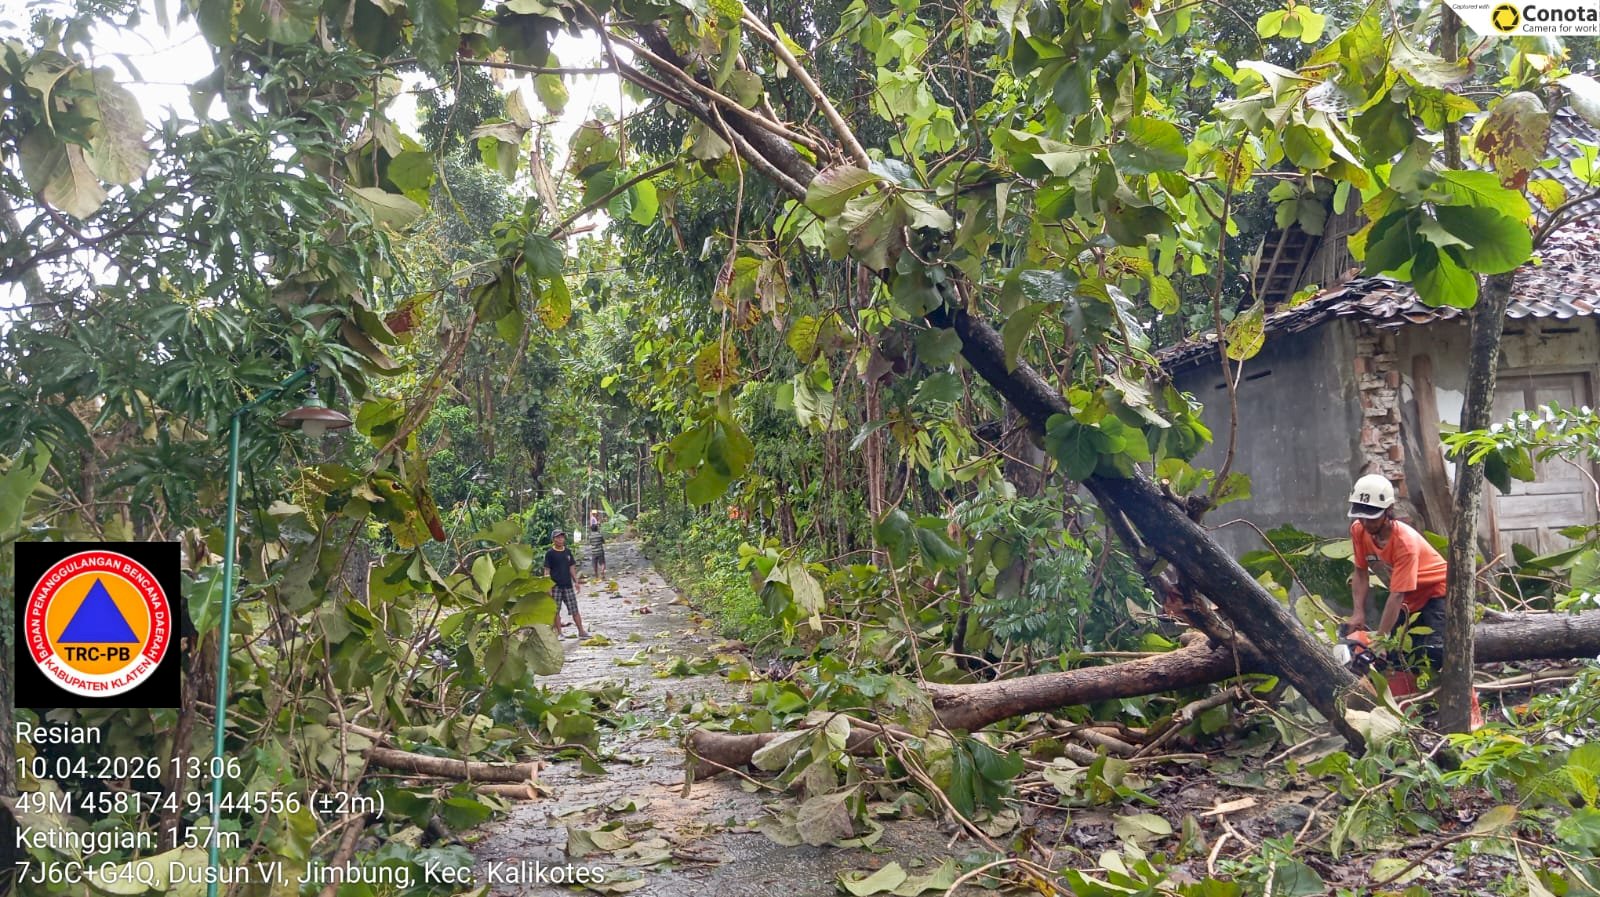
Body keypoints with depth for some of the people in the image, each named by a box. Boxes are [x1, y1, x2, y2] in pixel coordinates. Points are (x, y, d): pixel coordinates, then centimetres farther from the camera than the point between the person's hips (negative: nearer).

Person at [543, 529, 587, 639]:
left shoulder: (568, 552, 9)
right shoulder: (550, 553, -4)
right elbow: (547, 571, -5)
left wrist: (576, 581, 7)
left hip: (568, 585, 3)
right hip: (555, 586, -3)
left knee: (574, 609, 3)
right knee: (556, 611, 2)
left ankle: (581, 631, 7)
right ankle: (559, 633, 11)